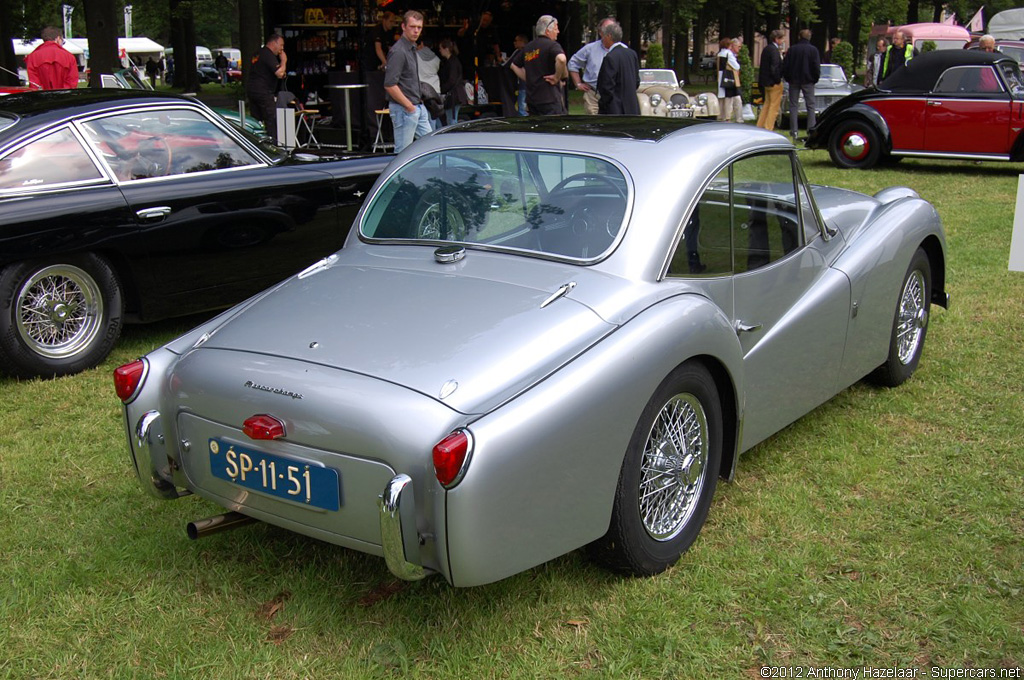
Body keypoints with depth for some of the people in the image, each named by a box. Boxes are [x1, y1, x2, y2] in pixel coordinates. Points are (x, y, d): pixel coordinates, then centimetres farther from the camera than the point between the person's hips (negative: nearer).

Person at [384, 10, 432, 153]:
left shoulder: (412, 48, 13)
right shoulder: (398, 51, -18)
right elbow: (390, 85, -24)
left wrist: (419, 101, 15)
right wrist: (409, 106, -18)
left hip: (418, 107, 10)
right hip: (403, 109, -10)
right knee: (403, 152, -3)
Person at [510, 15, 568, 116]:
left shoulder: (528, 47, 16)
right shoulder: (551, 45, -8)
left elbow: (514, 65, 26)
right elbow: (561, 59, -29)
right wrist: (557, 77, -14)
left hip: (531, 98, 8)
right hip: (550, 98, -8)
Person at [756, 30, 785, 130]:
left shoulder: (766, 49, 11)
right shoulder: (774, 50, -17)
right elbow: (774, 67, -22)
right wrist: (777, 80, -15)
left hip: (765, 81, 9)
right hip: (774, 82, -9)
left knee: (767, 104, 18)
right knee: (774, 106, -3)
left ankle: (760, 126, 20)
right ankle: (768, 128, -3)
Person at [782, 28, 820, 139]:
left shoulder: (792, 49, 0)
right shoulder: (813, 50, -5)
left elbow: (785, 66, 1)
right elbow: (816, 67, -6)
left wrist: (787, 78, 11)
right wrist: (815, 79, 7)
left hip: (793, 80, 1)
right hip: (808, 81, -1)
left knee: (793, 105, 5)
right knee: (810, 105, 4)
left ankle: (794, 130, 0)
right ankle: (811, 129, -3)